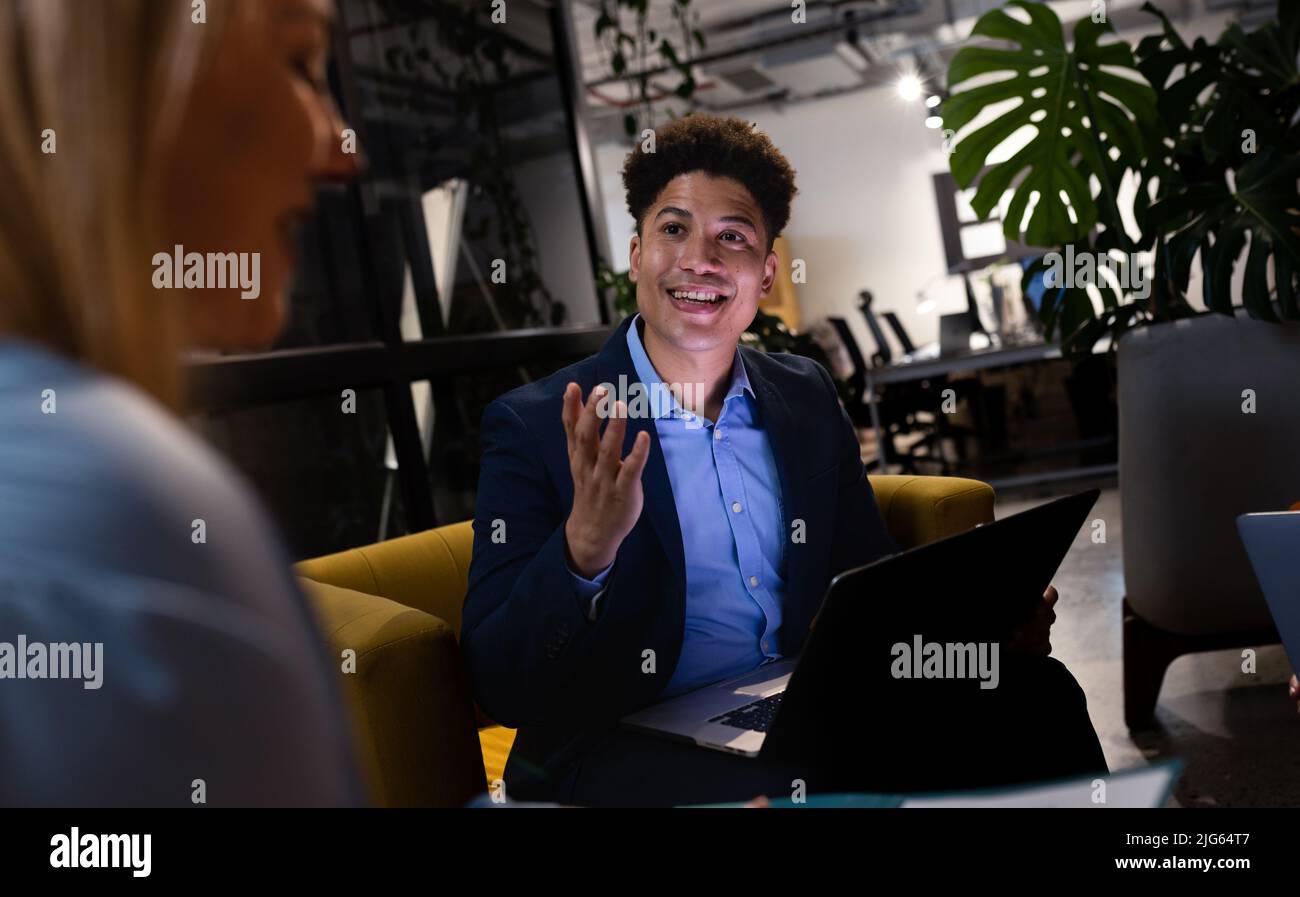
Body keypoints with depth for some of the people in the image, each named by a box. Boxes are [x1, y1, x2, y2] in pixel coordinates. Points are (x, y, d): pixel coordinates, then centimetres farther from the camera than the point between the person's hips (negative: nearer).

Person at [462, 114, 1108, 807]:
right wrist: (585, 548, -32)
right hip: (630, 746, -5)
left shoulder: (809, 399, 10)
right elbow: (500, 688, -12)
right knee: (776, 788, -35)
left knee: (1032, 694, -14)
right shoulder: (534, 426, -7)